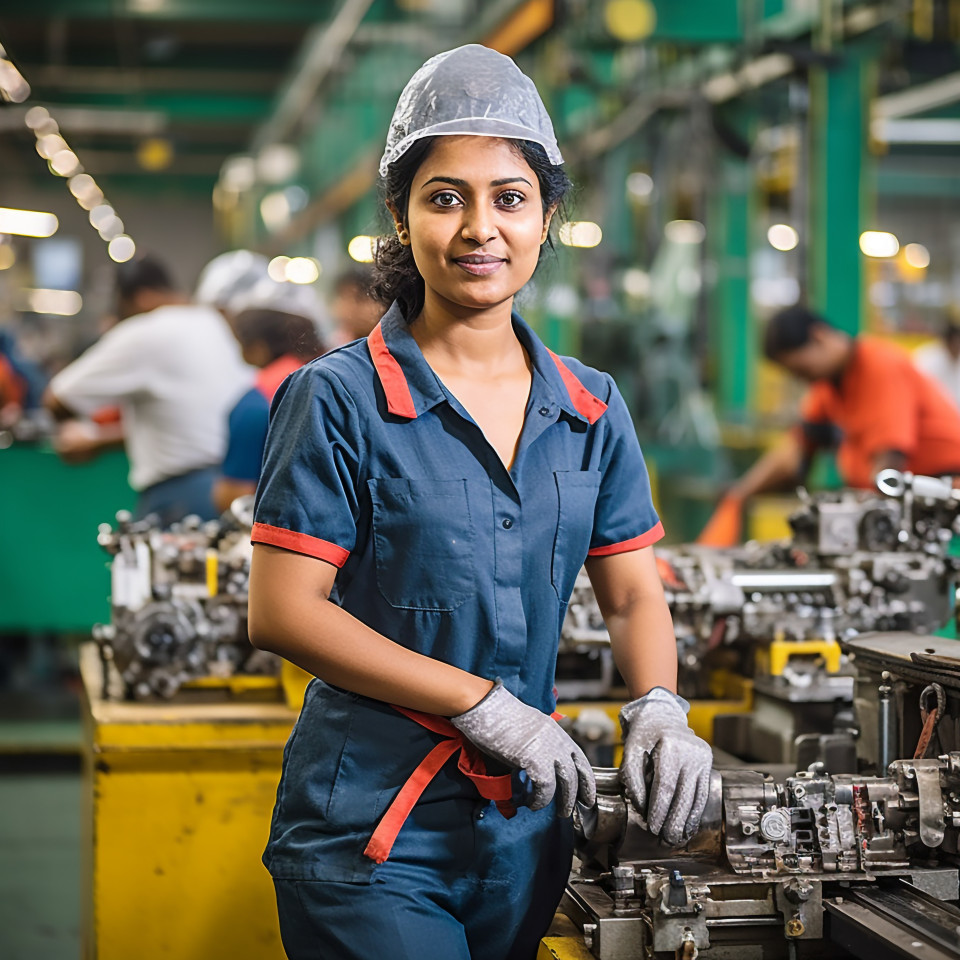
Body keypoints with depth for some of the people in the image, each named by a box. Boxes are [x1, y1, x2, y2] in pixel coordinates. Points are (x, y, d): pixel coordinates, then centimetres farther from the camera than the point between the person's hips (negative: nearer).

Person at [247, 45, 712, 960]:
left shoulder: (591, 410, 7)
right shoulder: (338, 400, -8)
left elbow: (633, 593, 11)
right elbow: (282, 612, -12)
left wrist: (657, 709, -11)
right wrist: (483, 703, -16)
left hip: (523, 823, 5)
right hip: (365, 828, -5)